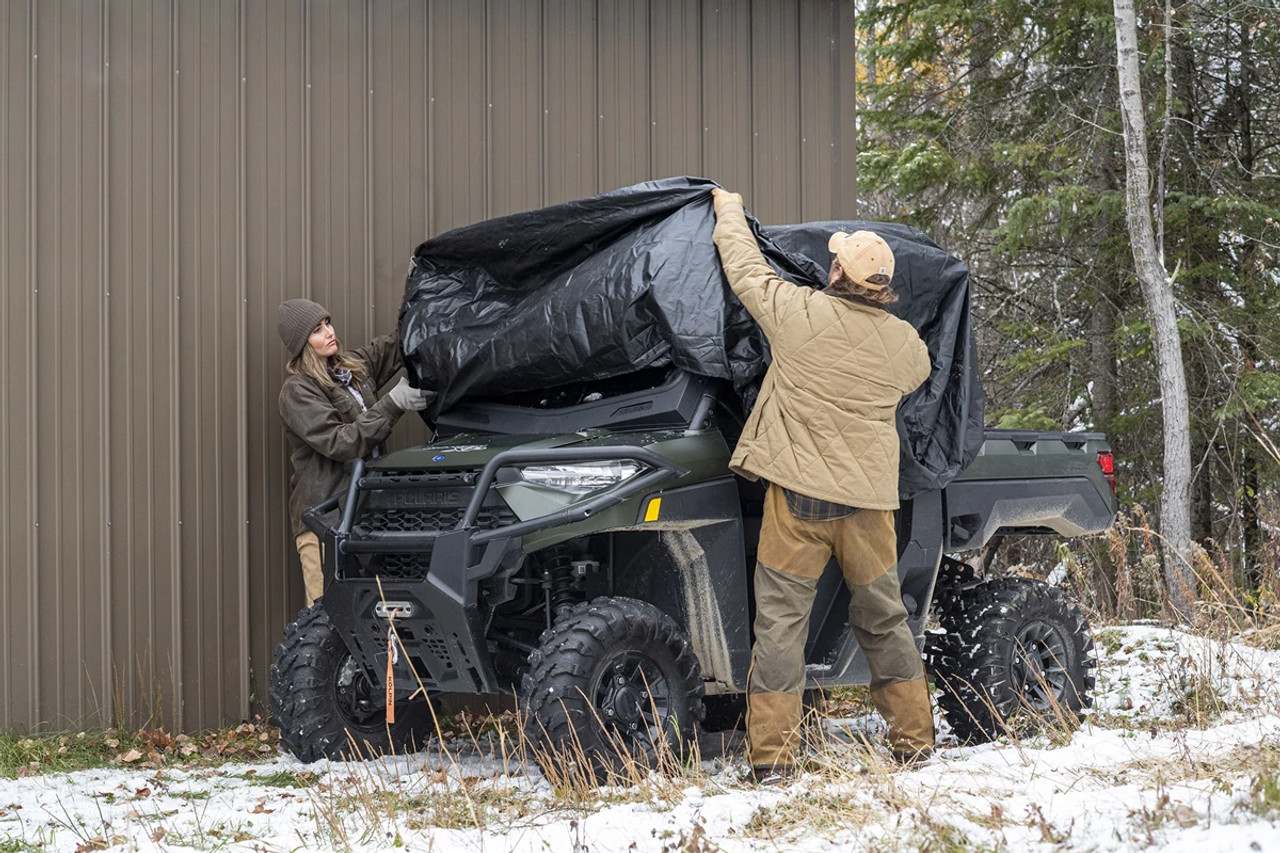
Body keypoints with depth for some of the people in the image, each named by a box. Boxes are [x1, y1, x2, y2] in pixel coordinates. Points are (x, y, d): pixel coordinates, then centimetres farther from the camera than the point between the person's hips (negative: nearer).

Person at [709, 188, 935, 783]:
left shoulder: (798, 313, -10)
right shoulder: (904, 343, 0)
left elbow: (746, 271, 5)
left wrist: (730, 211, 24)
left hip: (798, 493, -3)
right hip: (870, 499, 3)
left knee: (780, 618, 1)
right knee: (883, 618, 17)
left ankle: (771, 755, -1)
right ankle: (914, 739, 23)